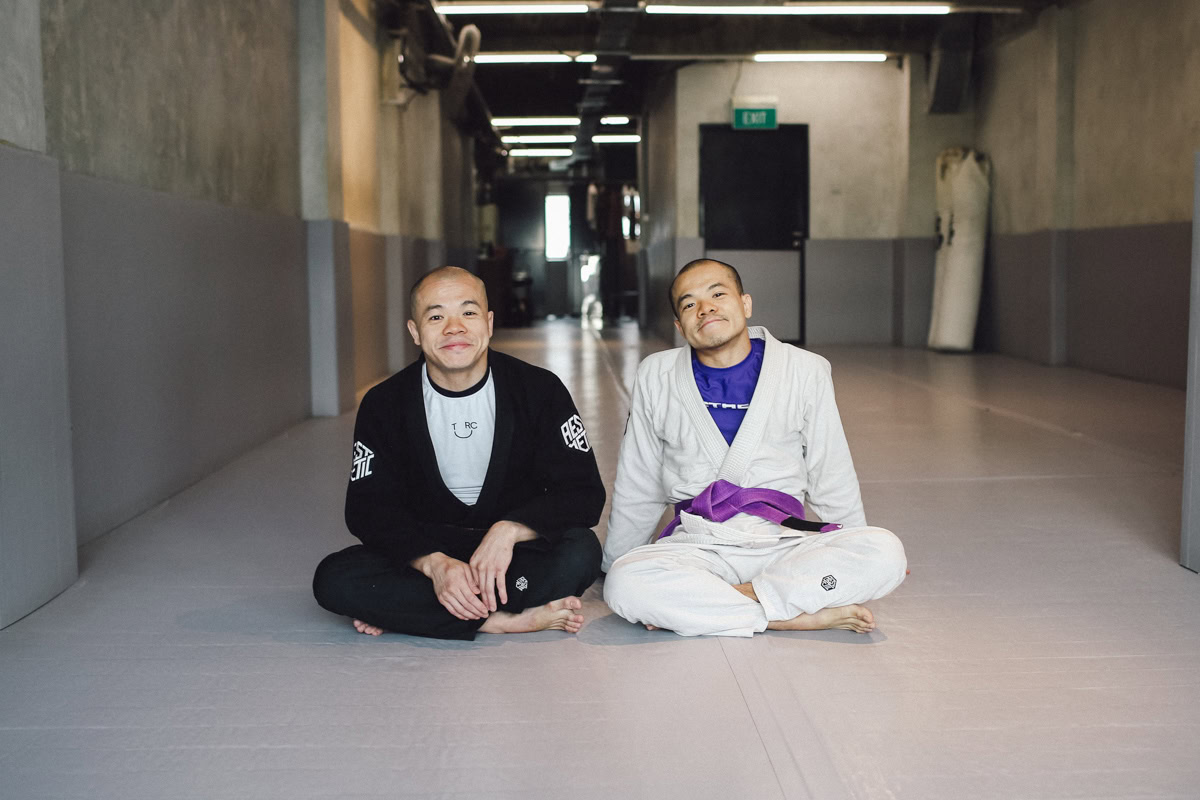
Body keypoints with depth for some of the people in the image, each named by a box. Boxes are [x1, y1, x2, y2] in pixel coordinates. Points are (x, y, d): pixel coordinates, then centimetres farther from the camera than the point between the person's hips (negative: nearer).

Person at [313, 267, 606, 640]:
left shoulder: (540, 389, -6)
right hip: (424, 550, 1)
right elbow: (368, 508, -8)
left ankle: (401, 611, -23)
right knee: (334, 579, -25)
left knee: (581, 551, -32)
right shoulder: (384, 404, -4)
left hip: (515, 552, 0)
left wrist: (509, 530, -26)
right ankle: (503, 620, -26)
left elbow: (584, 493, -9)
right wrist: (433, 563, -26)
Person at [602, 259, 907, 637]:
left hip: (784, 541, 1)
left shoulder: (806, 371, 5)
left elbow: (832, 479, 13)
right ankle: (801, 617, -25)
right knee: (626, 583, -32)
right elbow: (637, 487, 16)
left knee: (886, 552, -27)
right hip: (696, 546, 0)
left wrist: (859, 565, 17)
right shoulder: (656, 376, 7)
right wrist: (613, 563, 20)